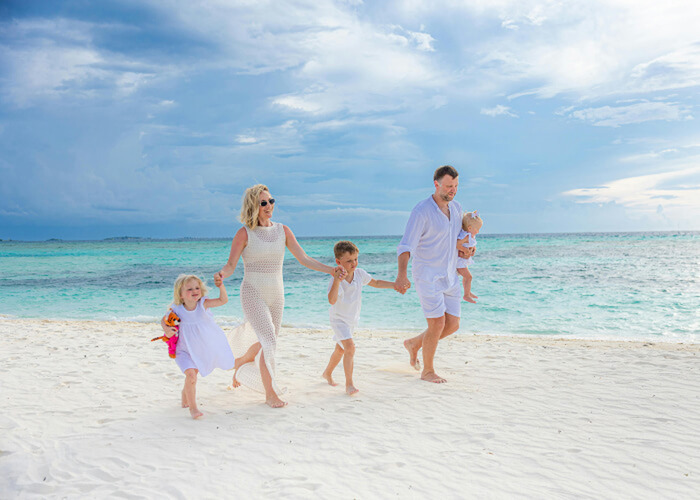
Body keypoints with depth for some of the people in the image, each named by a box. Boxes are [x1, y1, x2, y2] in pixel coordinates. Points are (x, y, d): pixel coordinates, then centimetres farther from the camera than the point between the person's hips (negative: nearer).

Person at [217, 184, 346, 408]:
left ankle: (243, 361, 50)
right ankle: (270, 393, -2)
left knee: (266, 343, 18)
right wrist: (221, 274, -34)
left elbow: (304, 259, -1)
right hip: (253, 294, -5)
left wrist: (332, 270, -13)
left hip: (276, 295, 5)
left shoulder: (283, 230, 2)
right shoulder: (244, 233, -8)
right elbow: (230, 266, -10)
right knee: (269, 342, -17)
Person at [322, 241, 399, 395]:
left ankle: (327, 373, 46)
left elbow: (376, 283, 7)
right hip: (339, 319, -7)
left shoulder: (360, 274, -11)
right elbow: (332, 300, -45)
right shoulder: (336, 279, -29)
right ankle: (349, 384, -15)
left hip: (352, 319, 7)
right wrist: (337, 280, -56)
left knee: (340, 349, 22)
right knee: (350, 347, -24)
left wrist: (395, 285, 0)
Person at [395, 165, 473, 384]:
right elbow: (406, 246, -22)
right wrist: (402, 274, -37)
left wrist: (464, 249, 2)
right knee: (437, 324, -8)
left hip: (449, 277, 7)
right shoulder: (421, 211, -16)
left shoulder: (456, 208, 7)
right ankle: (428, 371, 12)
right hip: (427, 276, -7)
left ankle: (414, 343, 30)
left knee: (453, 325, 6)